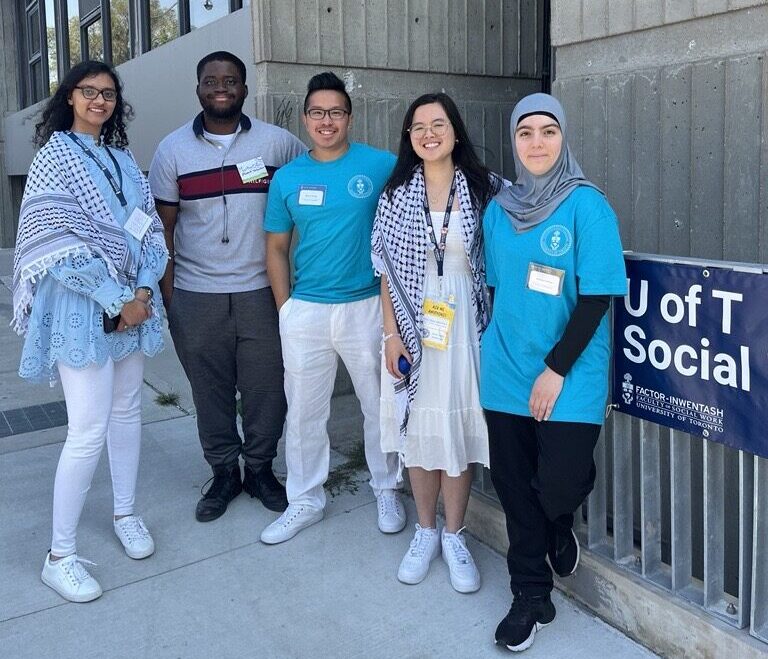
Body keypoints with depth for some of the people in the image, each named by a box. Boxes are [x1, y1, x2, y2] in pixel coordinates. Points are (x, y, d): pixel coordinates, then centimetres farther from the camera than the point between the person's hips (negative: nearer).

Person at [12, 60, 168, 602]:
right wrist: (116, 300, -15)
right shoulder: (56, 155, -5)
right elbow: (58, 241, -14)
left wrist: (144, 291, -6)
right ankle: (60, 556, 4)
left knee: (127, 411, 14)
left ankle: (126, 513, 32)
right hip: (82, 307, -6)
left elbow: (150, 228, 11)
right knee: (89, 430, -9)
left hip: (133, 302, 6)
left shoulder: (123, 159, 14)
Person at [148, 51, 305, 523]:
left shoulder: (276, 142, 0)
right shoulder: (174, 149, 3)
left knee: (267, 386, 5)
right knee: (210, 388, 9)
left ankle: (260, 467, 26)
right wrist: (166, 293, -1)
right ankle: (224, 472, 26)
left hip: (260, 290, 0)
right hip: (196, 295, 1)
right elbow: (163, 225, 5)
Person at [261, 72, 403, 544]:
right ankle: (306, 500, 28)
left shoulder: (382, 166, -5)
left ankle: (387, 491, 32)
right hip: (304, 310, 2)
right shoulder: (288, 178, 4)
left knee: (379, 405, 11)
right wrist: (285, 306, 4)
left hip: (366, 306, -2)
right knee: (304, 411, 11)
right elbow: (277, 247, 9)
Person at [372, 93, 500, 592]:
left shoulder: (485, 189, -1)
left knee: (459, 427, 6)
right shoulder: (396, 194, 2)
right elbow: (388, 271, 2)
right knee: (418, 427, 9)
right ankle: (426, 531, 27)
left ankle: (454, 536, 24)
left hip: (466, 330, -1)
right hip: (414, 330, 1)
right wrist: (392, 333, -3)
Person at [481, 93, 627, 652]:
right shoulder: (498, 210, 6)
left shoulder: (587, 205, -8)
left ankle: (561, 525, 33)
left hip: (570, 377, -4)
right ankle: (531, 596, 26)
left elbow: (597, 297, -12)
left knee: (558, 485, -6)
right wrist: (495, 349, 10)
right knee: (514, 487, 7)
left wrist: (556, 369, -15)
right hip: (506, 373, 4)